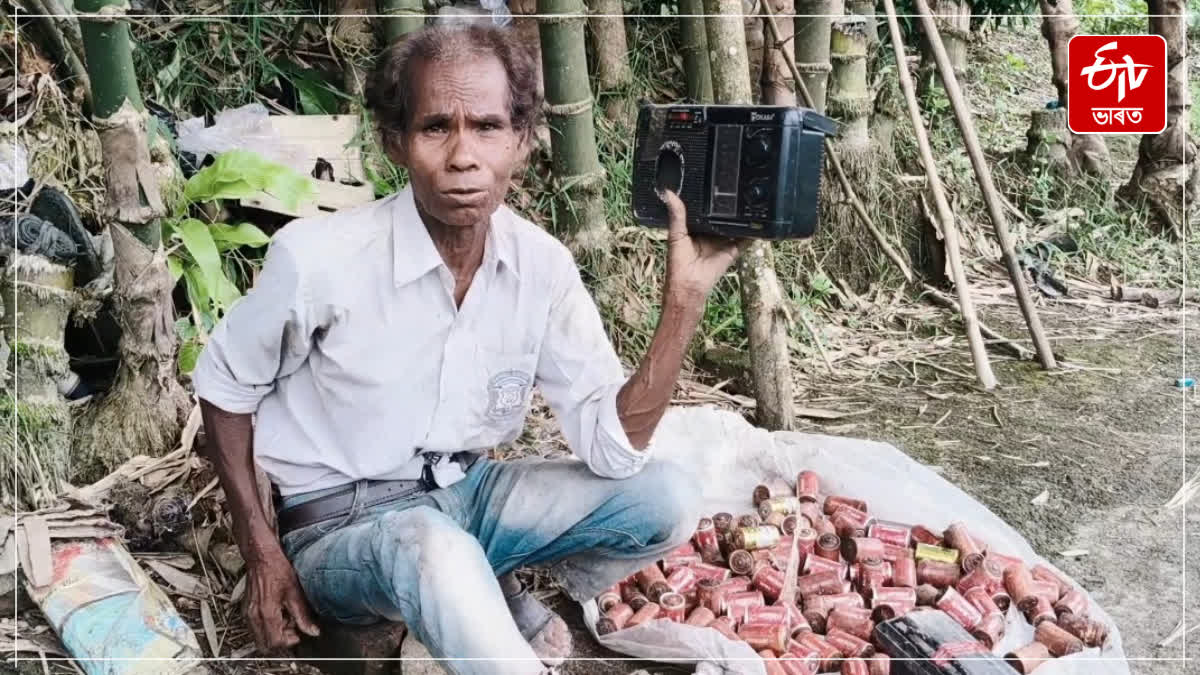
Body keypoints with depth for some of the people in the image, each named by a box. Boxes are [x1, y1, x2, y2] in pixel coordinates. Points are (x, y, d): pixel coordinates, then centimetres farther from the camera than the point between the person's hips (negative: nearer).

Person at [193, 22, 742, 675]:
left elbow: (614, 447, -13)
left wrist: (684, 296, -22)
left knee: (667, 497, -12)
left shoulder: (542, 264, -11)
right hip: (345, 525, -6)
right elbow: (223, 382, -4)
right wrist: (260, 549, -7)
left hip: (469, 493, 6)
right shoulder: (319, 257, -22)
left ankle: (501, 597, 11)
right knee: (438, 554, -41)